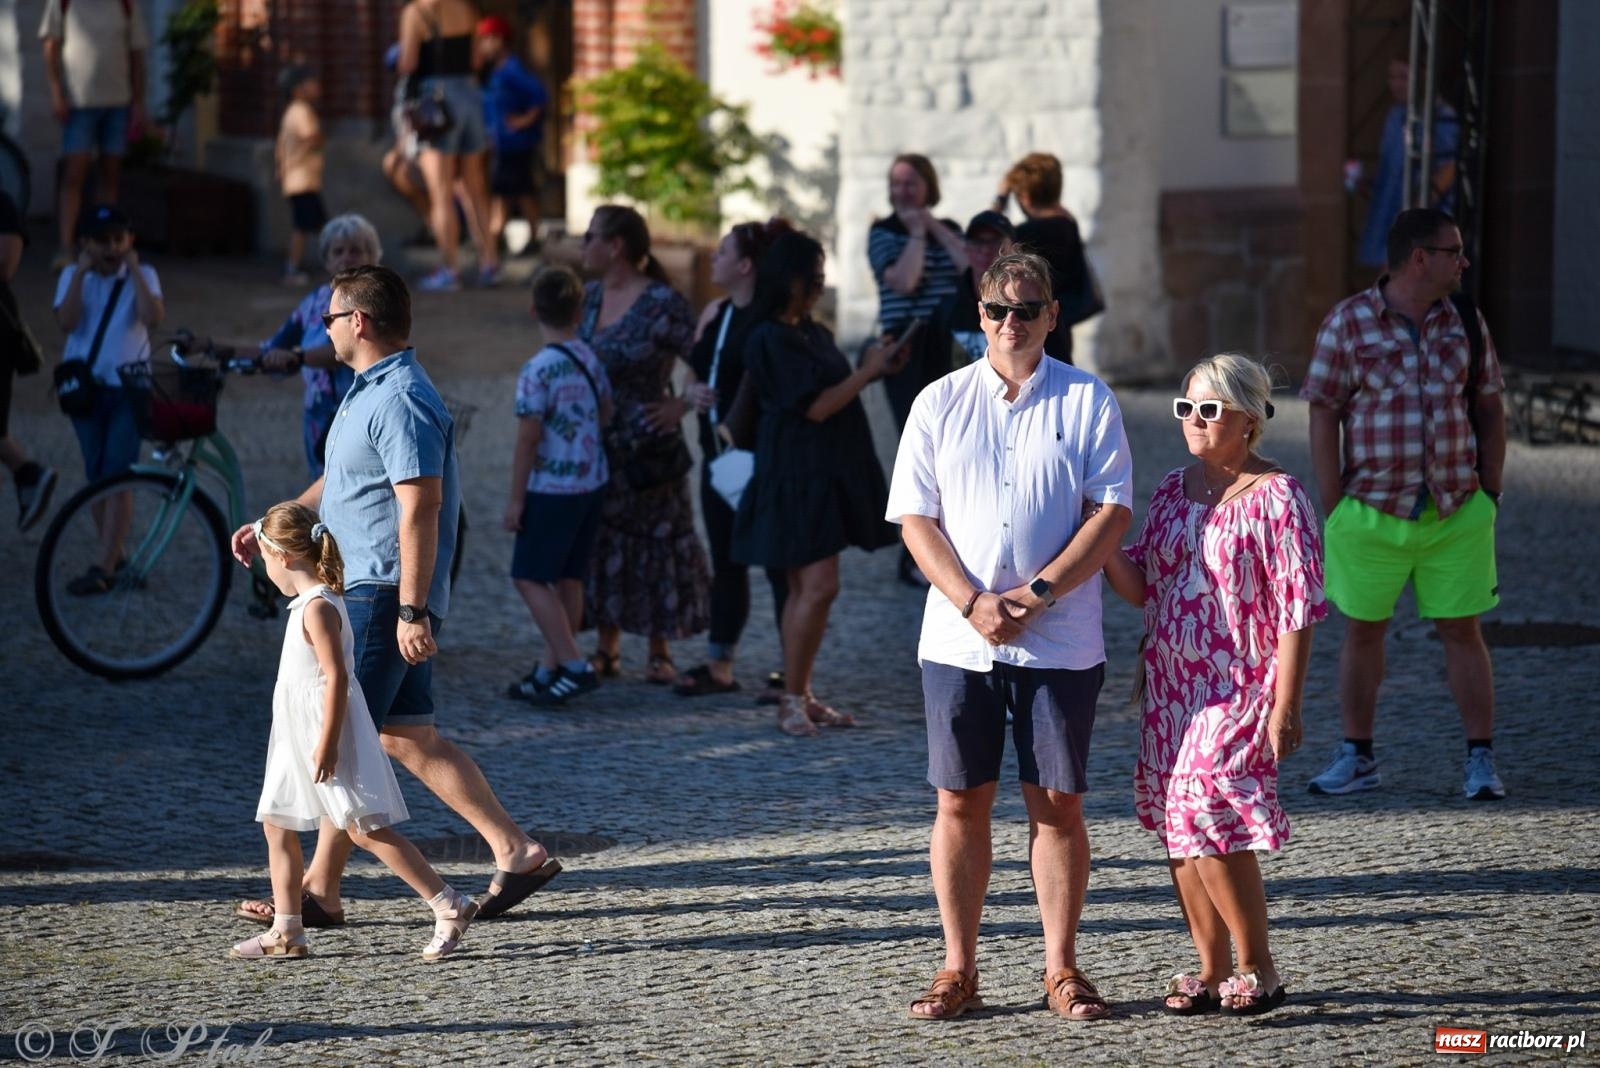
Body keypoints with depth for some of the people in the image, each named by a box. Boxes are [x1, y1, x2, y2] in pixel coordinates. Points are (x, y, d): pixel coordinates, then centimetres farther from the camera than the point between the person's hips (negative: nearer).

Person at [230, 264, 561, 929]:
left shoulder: (400, 401, -18)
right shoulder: (369, 393, 16)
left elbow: (421, 509, -23)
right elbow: (340, 482, 30)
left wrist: (411, 610, -26)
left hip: (383, 597, -11)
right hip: (366, 592, 11)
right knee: (407, 738, 11)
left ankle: (320, 891, 1)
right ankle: (516, 853, 11)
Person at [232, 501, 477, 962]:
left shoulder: (317, 608, -19)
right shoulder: (312, 601, 12)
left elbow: (337, 677, -24)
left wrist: (326, 744, -25)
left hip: (326, 736, -11)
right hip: (300, 739, 11)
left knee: (366, 829, -10)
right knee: (276, 826, 12)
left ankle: (449, 904, -8)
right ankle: (286, 931, 16)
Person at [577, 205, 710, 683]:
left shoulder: (662, 303, -15)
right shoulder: (592, 296, 7)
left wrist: (680, 407, -15)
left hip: (646, 443, -7)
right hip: (595, 444, 7)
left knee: (656, 541, 2)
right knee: (601, 541, 10)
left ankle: (660, 652, 11)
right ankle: (606, 647, 19)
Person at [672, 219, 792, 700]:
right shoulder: (714, 314, 12)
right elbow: (697, 372, 22)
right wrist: (692, 391, 1)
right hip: (718, 455, 9)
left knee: (778, 563, -2)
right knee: (726, 563, 14)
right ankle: (719, 665, 22)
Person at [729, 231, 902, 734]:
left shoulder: (814, 334, 12)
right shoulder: (772, 340, -14)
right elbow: (815, 406, -17)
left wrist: (873, 367, 7)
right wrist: (867, 373, -10)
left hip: (827, 472, 9)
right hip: (797, 474, -9)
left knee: (808, 588, 11)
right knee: (818, 585, -13)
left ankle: (801, 696, 15)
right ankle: (792, 701, -6)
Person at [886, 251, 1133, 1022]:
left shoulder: (1088, 402, 2)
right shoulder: (941, 403, 6)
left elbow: (1112, 512, -4)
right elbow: (915, 518, 3)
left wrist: (1037, 592, -14)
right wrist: (973, 603, -11)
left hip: (1059, 639, -1)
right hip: (957, 636, 1)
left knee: (1058, 803, 1)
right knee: (960, 803, 3)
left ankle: (1061, 970, 10)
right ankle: (959, 971, 10)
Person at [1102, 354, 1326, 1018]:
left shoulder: (1276, 497, -8)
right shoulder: (1173, 491, 12)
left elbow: (1296, 611, -10)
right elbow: (1140, 588, 13)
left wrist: (1284, 706, -14)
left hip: (1239, 689, -7)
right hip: (1171, 688, 7)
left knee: (1211, 822, -15)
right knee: (1177, 829, 7)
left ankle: (1256, 968, 0)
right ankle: (1211, 969, 18)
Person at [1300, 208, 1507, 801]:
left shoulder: (1466, 323, 5)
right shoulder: (1347, 323, -4)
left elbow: (1489, 409, 11)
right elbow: (1323, 419, -4)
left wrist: (1489, 495, 5)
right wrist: (1334, 512, -7)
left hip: (1457, 513, 2)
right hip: (1372, 512, -2)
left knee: (1461, 631, 4)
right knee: (1362, 632, 7)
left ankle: (1481, 760, 10)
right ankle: (1356, 758, 18)